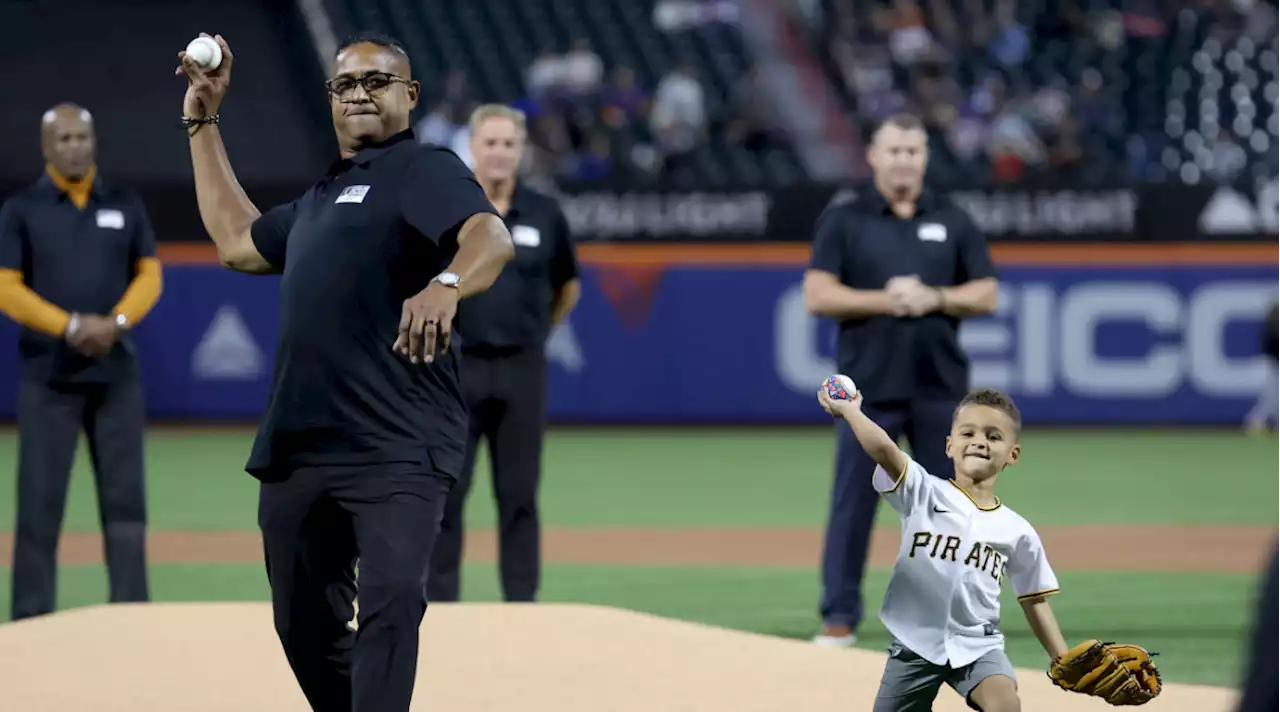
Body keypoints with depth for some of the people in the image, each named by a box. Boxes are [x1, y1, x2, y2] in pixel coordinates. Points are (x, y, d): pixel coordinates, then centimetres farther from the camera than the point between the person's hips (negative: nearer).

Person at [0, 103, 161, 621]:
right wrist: (70, 326, -17)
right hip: (48, 378, -3)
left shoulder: (124, 205, 9)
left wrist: (115, 323, -11)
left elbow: (149, 275, 8)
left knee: (125, 495, 2)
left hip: (116, 374, 3)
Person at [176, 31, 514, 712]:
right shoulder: (321, 195, 25)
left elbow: (490, 237, -20)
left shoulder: (425, 169, -1)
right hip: (296, 445, 9)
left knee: (391, 603, -24)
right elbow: (238, 241, 39)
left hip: (395, 446, -9)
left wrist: (445, 284, -43)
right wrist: (203, 123, 39)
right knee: (305, 626, 12)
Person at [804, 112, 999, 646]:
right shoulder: (843, 221, 5)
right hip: (869, 383, -2)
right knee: (853, 500, -4)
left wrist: (933, 298, -10)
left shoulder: (953, 222, 11)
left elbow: (986, 296, 8)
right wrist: (884, 301, -15)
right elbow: (818, 296, -4)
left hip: (940, 386, 2)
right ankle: (839, 617, 0)